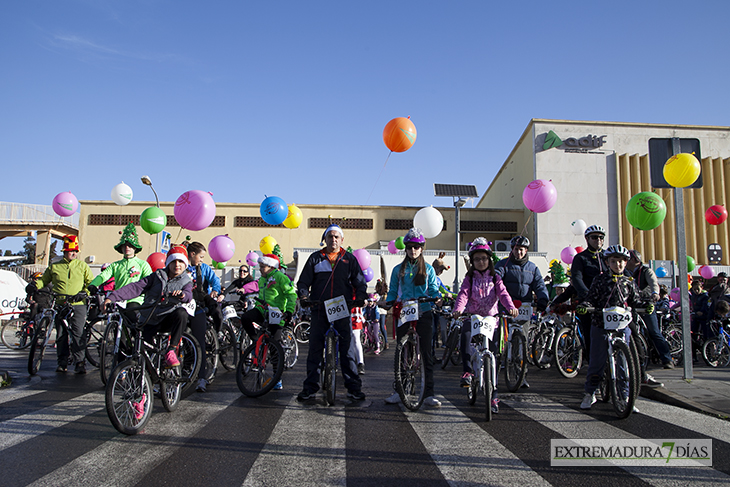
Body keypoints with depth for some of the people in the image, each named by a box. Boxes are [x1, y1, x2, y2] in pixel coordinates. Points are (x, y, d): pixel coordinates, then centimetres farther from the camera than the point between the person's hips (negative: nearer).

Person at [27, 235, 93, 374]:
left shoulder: (82, 265, 8)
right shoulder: (54, 267, 12)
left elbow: (91, 282, 6)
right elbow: (44, 280, 20)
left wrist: (84, 293, -11)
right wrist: (34, 285, -1)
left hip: (78, 305, -2)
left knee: (78, 334, -9)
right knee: (61, 335, 7)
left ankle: (80, 362, -5)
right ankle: (62, 362, 17)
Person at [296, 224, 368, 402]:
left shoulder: (349, 259, 11)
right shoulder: (315, 258, 12)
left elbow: (360, 282, 11)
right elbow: (303, 281, 12)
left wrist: (360, 297, -8)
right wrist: (303, 294, -7)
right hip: (320, 309, 1)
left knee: (346, 348, 0)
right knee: (315, 348, 2)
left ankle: (353, 387, 8)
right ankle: (310, 387, 11)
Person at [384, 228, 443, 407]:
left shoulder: (428, 269, 8)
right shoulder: (398, 269, 11)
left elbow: (433, 289, 4)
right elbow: (393, 292, 12)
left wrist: (437, 298, -17)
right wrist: (388, 303, -7)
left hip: (424, 314, -1)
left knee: (426, 352, -2)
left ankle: (428, 394, 3)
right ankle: (399, 390, 16)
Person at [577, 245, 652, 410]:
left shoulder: (628, 282, 11)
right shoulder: (600, 280, 4)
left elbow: (635, 300, 13)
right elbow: (591, 298, 1)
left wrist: (647, 304, -5)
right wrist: (583, 306, -18)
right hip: (600, 324, -2)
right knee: (596, 360, 1)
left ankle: (624, 395, 13)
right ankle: (590, 393, 13)